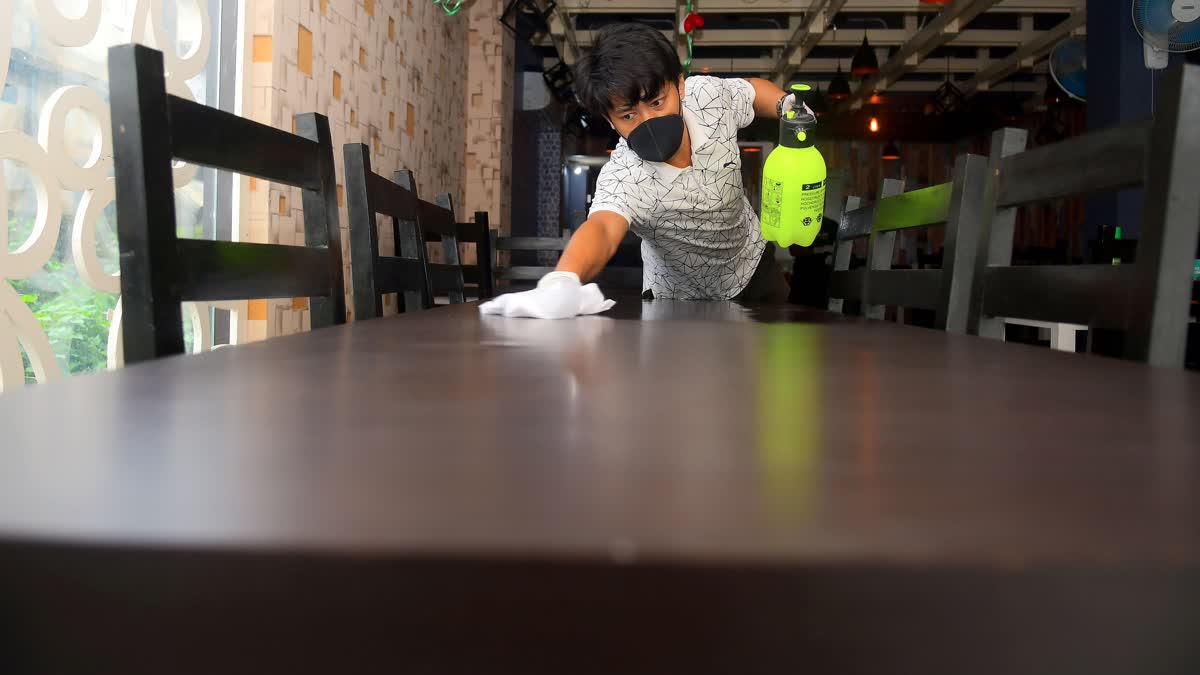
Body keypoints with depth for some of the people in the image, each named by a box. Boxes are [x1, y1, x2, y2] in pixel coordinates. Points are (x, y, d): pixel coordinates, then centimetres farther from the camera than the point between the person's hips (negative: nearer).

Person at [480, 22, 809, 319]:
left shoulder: (707, 95, -25)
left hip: (753, 263, 5)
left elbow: (752, 88, 0)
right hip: (683, 302, -4)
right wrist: (561, 282, -84)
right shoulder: (623, 177, -41)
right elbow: (603, 228, -63)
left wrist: (786, 103, -21)